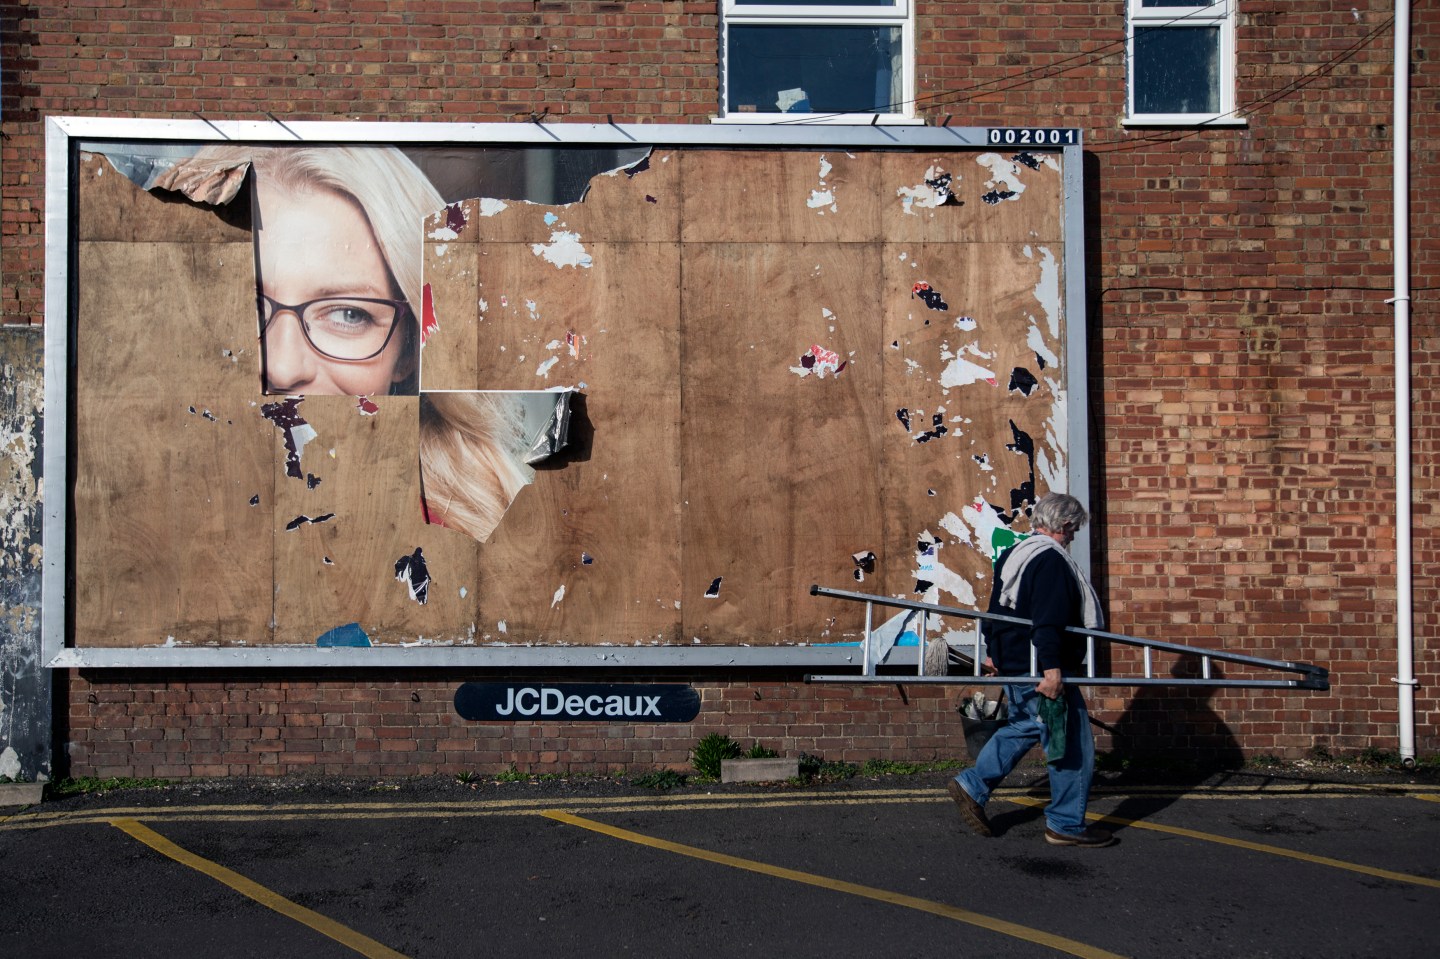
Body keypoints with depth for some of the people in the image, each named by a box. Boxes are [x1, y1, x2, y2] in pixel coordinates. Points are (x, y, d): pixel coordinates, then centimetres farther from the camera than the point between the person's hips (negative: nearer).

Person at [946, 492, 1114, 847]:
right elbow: (1048, 621, -26)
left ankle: (972, 786, 22)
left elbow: (996, 608, 22)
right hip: (1040, 669, -10)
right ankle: (1066, 824, 8)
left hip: (1012, 664, 10)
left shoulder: (1011, 556, 12)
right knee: (1073, 744, 1)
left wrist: (994, 650, 30)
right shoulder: (1051, 560, -16)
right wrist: (1052, 668, -29)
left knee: (1023, 728, 24)